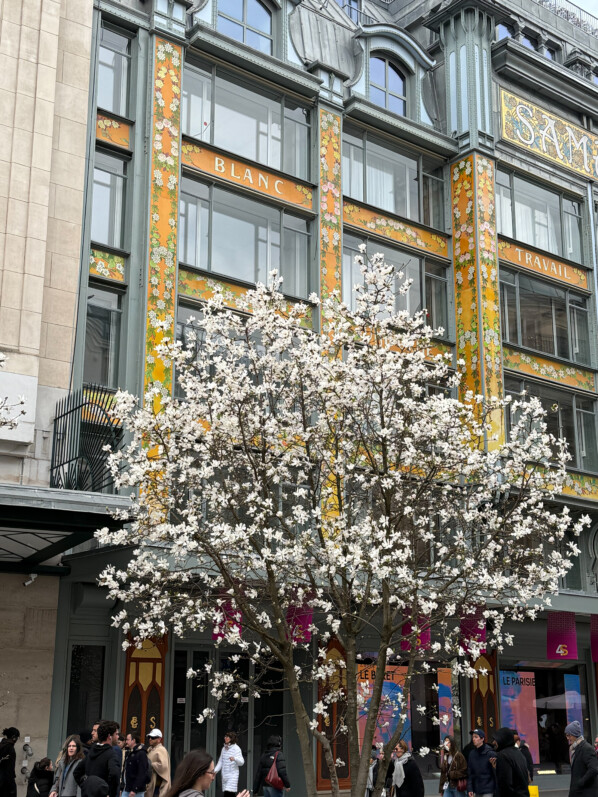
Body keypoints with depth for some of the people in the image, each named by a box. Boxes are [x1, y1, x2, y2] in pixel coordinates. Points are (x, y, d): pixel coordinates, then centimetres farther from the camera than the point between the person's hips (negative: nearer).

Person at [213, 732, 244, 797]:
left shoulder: (236, 748, -6)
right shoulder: (224, 749, 13)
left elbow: (241, 762, -14)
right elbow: (220, 762, 21)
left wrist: (234, 758, -34)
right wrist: (215, 771, 7)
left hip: (233, 776, -6)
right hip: (224, 776, 6)